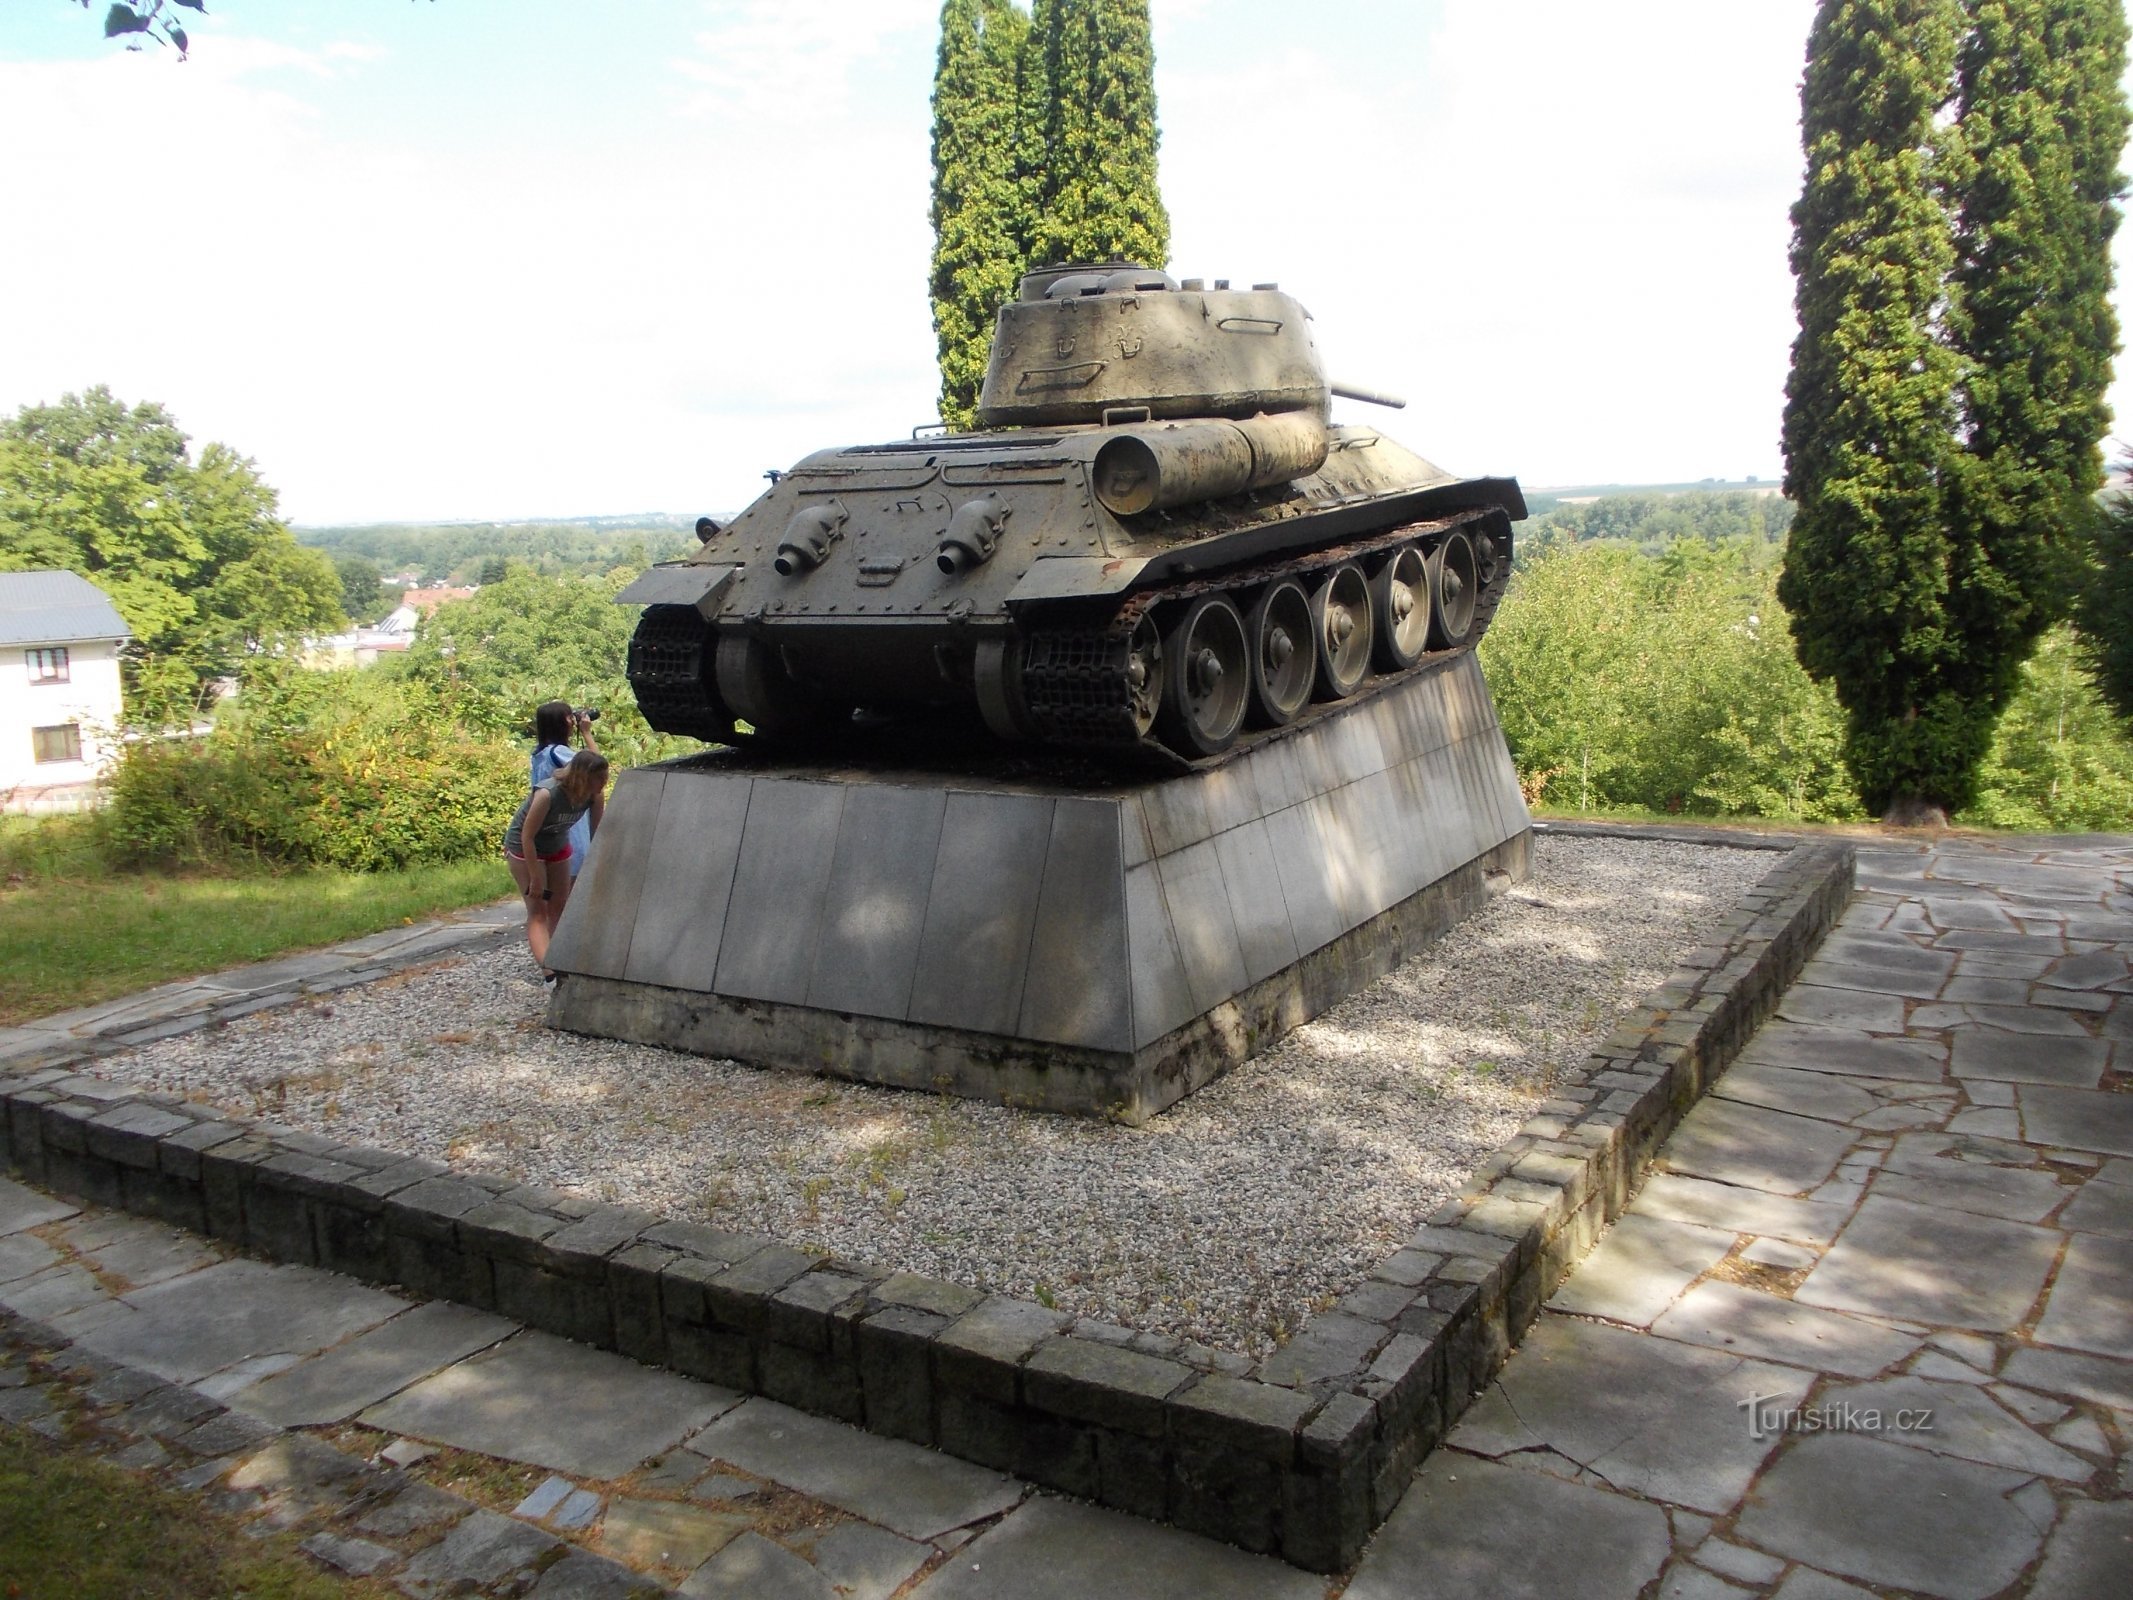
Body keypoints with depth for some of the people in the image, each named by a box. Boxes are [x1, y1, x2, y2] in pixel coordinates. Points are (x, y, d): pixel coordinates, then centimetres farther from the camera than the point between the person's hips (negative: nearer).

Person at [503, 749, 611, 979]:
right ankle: (550, 974, -18)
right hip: (524, 847, -6)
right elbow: (527, 836, -28)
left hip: (557, 846, 6)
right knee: (538, 911, -9)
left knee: (560, 906, 11)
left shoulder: (596, 795, -21)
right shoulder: (547, 794, -36)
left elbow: (596, 833, -8)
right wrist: (536, 879, -22)